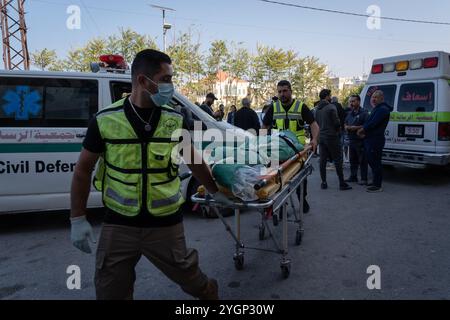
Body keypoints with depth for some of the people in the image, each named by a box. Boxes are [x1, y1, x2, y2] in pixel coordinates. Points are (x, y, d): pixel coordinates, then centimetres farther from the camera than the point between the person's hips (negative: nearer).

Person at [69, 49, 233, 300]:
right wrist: (78, 219, 1)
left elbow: (194, 161, 10)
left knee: (190, 278, 14)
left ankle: (211, 293, 47)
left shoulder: (175, 120, -5)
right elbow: (84, 170, 1)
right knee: (111, 292, 13)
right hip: (119, 224, 0)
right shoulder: (105, 120, -9)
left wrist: (215, 191, 18)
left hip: (166, 224, 0)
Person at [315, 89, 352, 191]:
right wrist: (338, 130, 4)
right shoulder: (331, 107, -12)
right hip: (332, 137, -6)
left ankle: (324, 182, 13)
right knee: (338, 160, 0)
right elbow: (337, 122, -14)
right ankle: (342, 183, 4)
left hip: (321, 137, 7)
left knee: (323, 160, 9)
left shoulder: (317, 109, 9)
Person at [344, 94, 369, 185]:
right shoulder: (349, 114, 18)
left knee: (362, 160, -4)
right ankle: (353, 177, 22)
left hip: (361, 141, -8)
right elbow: (345, 124, 26)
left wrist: (356, 128, -18)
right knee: (353, 160, 13)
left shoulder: (364, 113, -7)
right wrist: (347, 127, 3)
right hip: (351, 140, 8)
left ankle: (364, 179, 0)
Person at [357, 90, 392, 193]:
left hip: (376, 141, -11)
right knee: (372, 161, 17)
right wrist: (364, 132, 5)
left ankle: (378, 186, -3)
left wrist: (362, 130, -8)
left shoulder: (382, 109, -13)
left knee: (375, 162, -8)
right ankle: (376, 182, 27)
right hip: (370, 140, 11)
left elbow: (373, 123, -21)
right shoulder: (376, 109, 21)